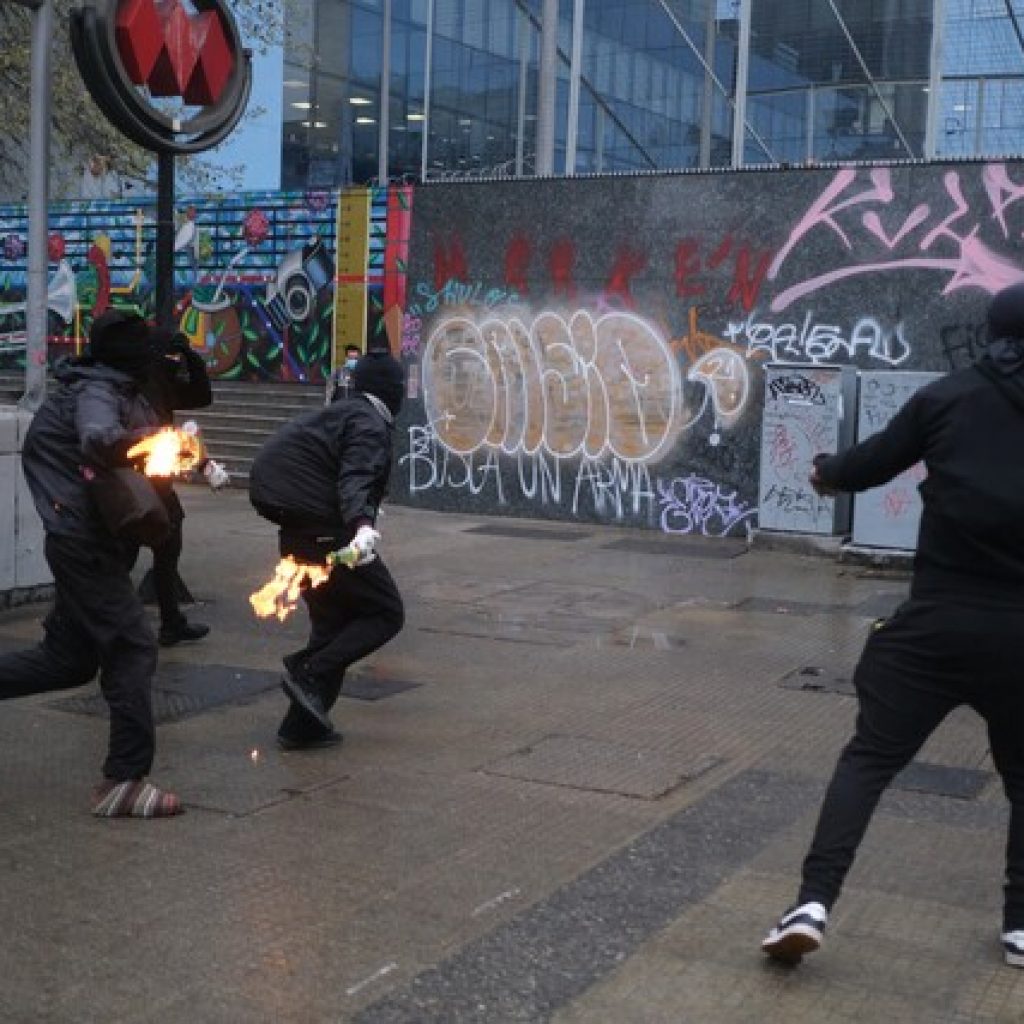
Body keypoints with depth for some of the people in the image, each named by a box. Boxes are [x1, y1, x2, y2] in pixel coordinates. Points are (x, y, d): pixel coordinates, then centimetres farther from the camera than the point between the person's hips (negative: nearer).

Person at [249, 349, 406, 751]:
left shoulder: (341, 412, 18)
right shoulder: (369, 424, -11)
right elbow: (356, 478, -29)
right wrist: (362, 525, -47)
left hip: (296, 529, 10)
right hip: (325, 532, -10)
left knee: (333, 621, 16)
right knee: (386, 611, -1)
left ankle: (302, 725, 14)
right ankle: (310, 674, -15)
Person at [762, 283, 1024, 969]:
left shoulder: (948, 398, -1)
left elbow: (871, 464, 7)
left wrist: (826, 472, 28)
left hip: (936, 621, -1)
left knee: (869, 758, 4)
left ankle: (814, 903, -7)